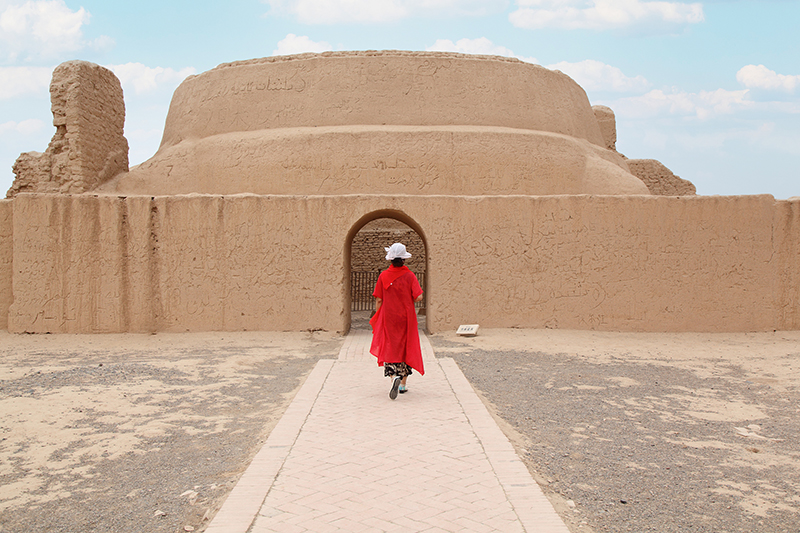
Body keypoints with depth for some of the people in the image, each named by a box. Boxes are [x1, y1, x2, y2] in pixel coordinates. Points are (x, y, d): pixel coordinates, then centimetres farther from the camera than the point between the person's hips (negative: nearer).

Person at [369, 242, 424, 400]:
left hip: (388, 318, 0)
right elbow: (418, 297, -15)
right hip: (406, 319, 0)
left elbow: (378, 300, -4)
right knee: (406, 348, 13)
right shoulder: (410, 276, -6)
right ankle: (403, 384, 19)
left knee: (389, 349, 5)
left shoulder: (383, 276, -5)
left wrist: (377, 319, 8)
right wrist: (408, 300, 7)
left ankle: (394, 377, -21)